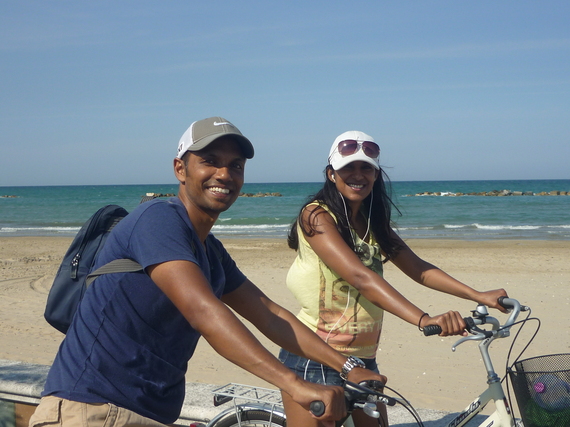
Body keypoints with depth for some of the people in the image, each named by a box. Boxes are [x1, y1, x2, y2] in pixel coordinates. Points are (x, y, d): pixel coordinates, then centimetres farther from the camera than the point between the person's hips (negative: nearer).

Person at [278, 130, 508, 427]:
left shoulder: (373, 224, 10)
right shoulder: (317, 215, -14)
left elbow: (419, 269, 6)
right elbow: (360, 276, -27)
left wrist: (480, 296, -5)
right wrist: (424, 320, -36)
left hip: (363, 359, 7)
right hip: (314, 362, -7)